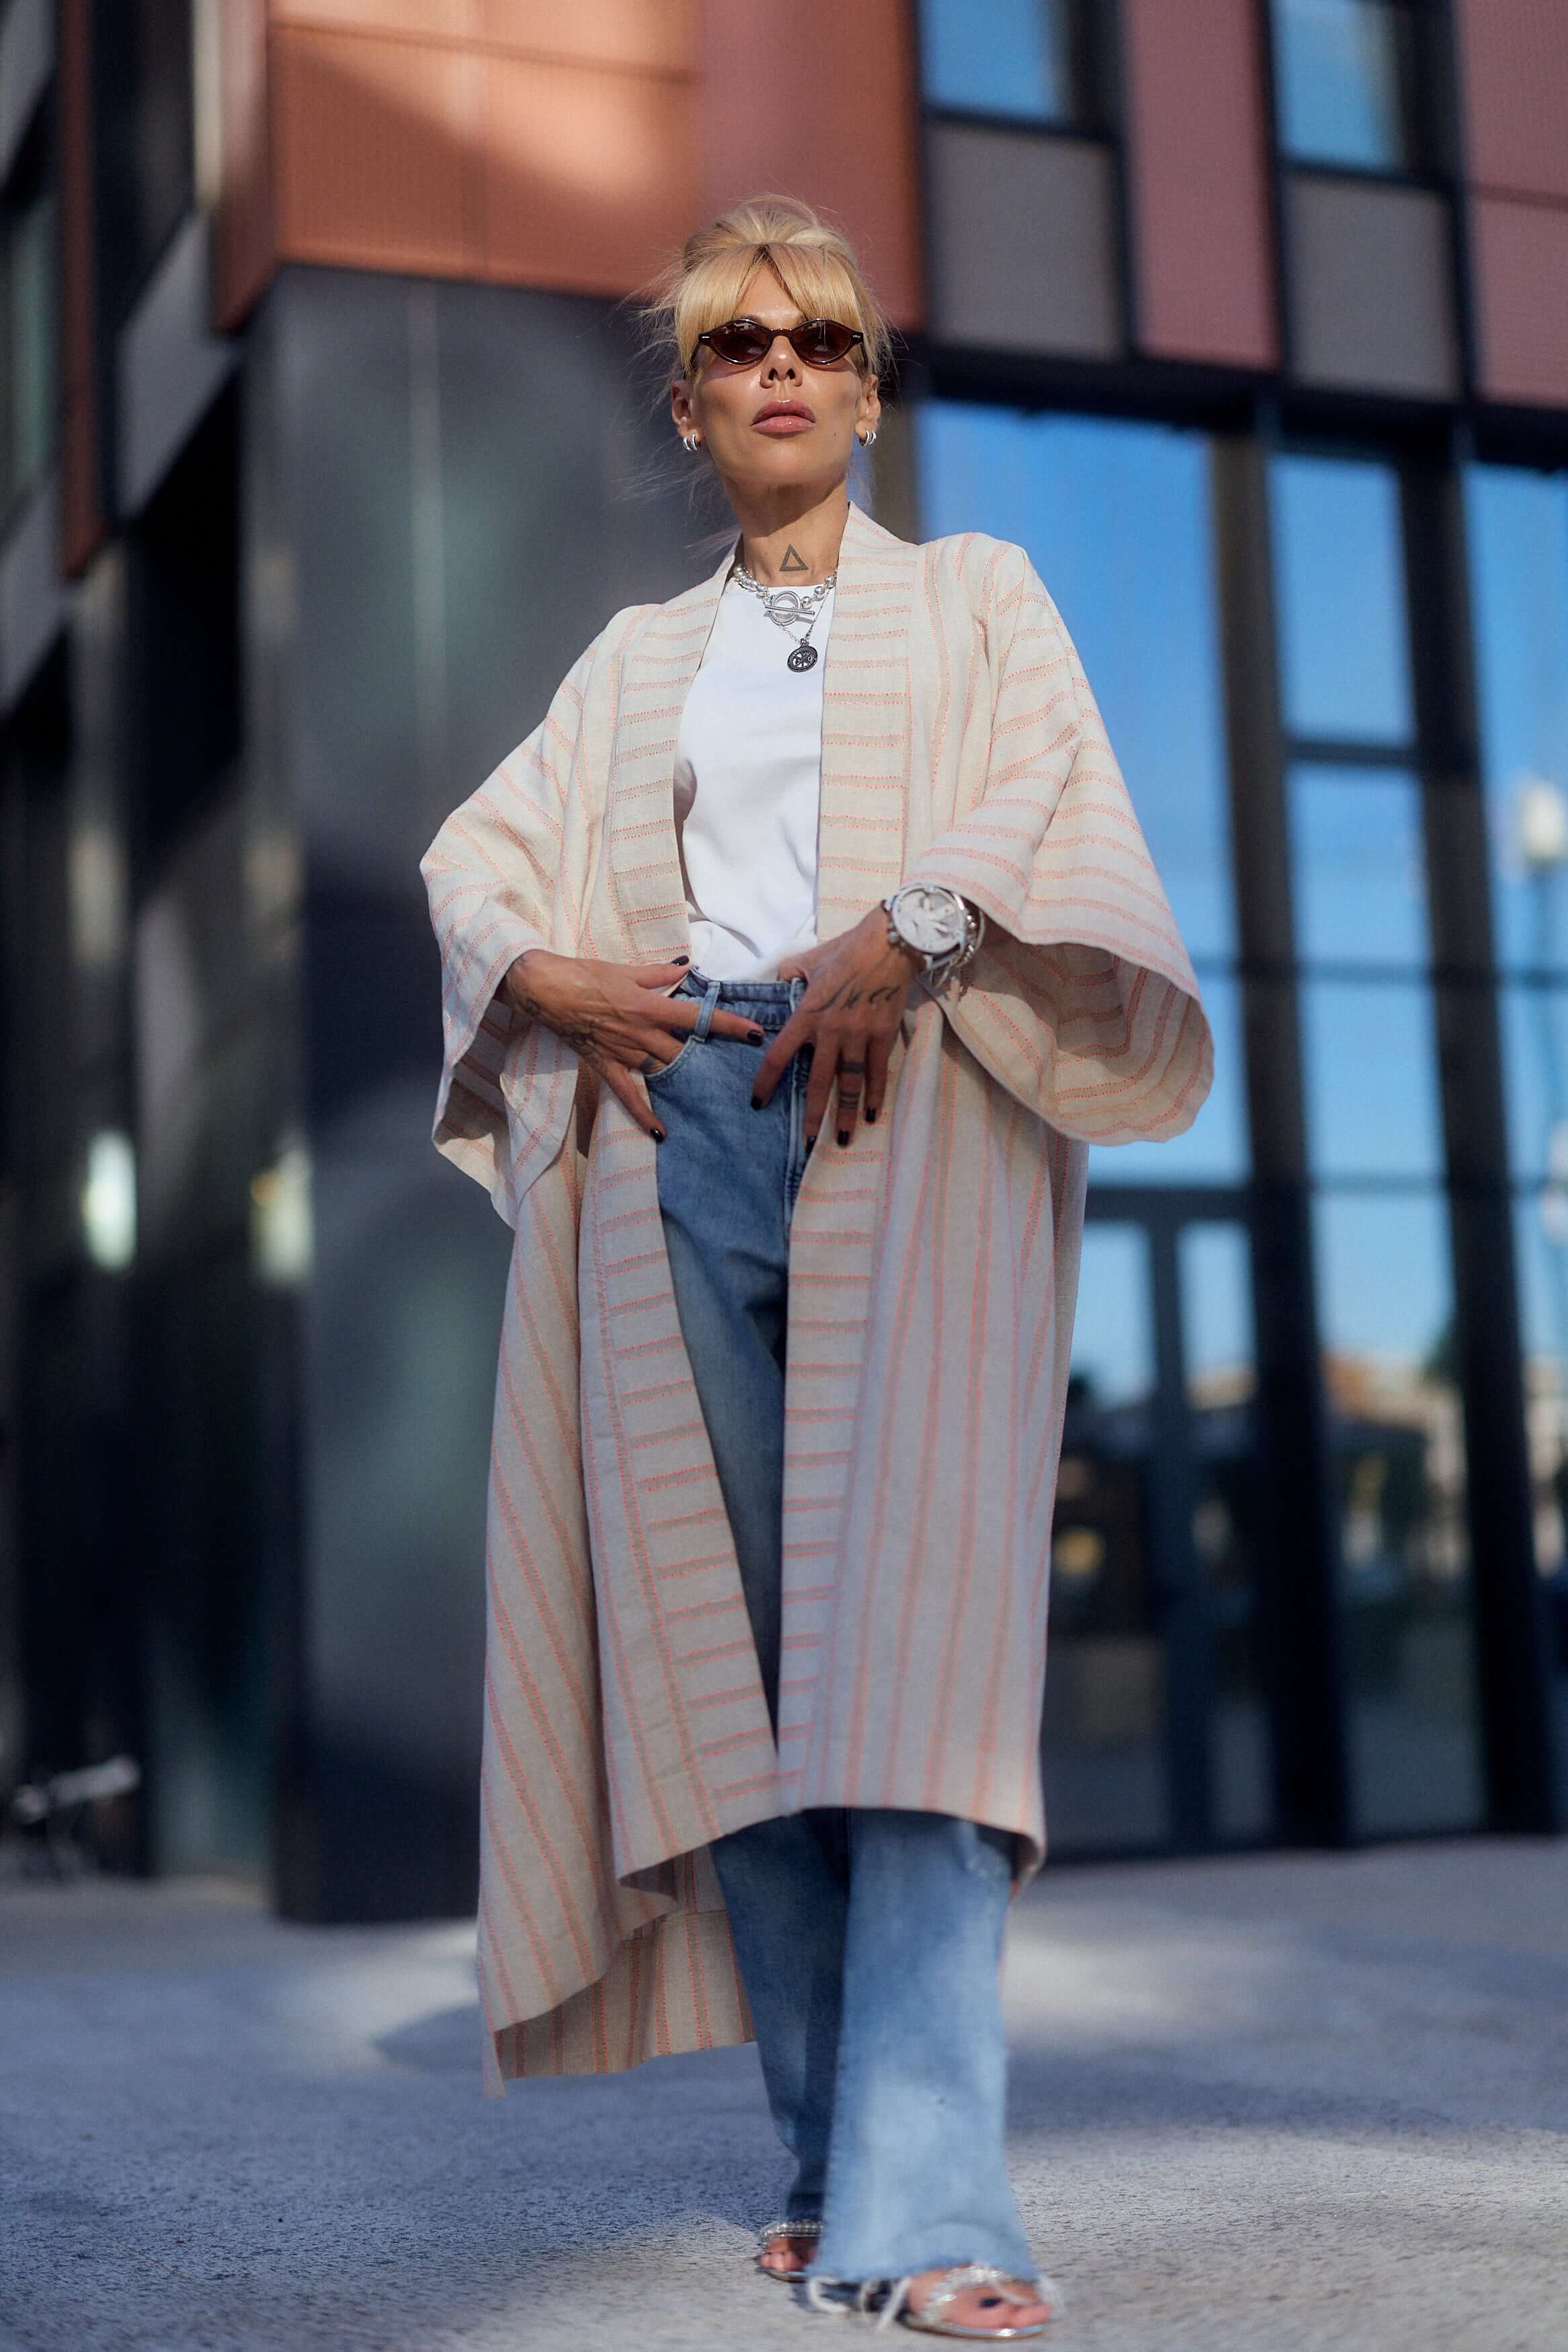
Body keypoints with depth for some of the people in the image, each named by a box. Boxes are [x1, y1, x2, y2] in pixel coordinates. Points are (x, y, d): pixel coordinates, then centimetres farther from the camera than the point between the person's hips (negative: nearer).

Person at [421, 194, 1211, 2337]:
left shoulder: (974, 598, 18)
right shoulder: (638, 658, 26)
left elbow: (1047, 798, 0)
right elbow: (474, 852, 21)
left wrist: (908, 932, -18)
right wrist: (547, 971, -1)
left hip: (911, 1136, -3)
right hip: (680, 1138, 4)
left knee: (913, 1642, -16)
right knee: (727, 1662, -2)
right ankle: (835, 2160, 5)